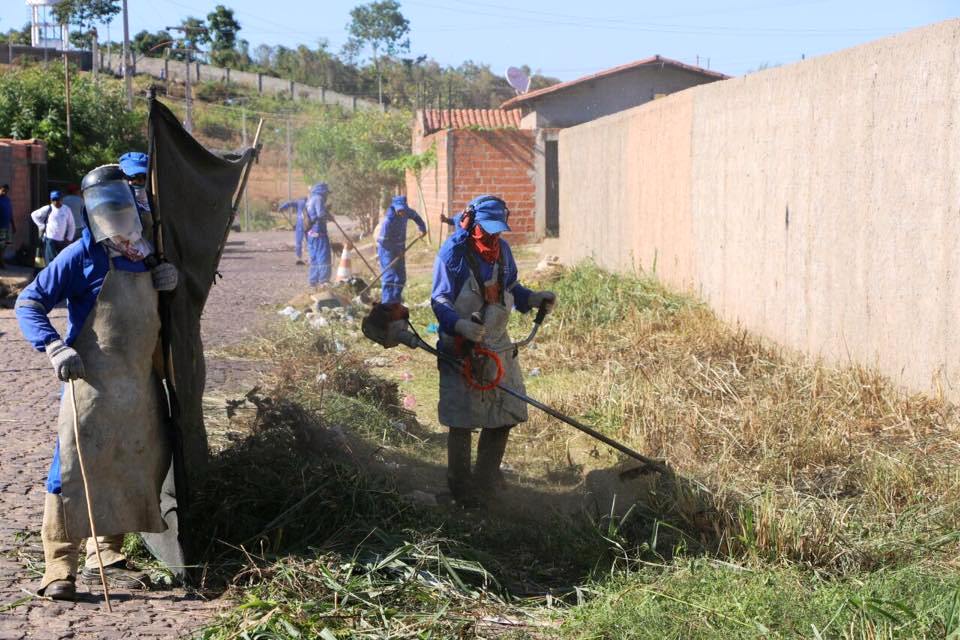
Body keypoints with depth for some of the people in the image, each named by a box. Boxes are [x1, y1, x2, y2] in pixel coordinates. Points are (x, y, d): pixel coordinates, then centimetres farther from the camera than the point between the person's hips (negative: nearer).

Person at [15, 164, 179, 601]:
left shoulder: (145, 255, 12)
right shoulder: (82, 256, -7)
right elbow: (29, 303, -8)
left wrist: (169, 280, 5)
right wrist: (55, 348, -23)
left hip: (140, 384, 7)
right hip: (93, 382, -7)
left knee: (131, 468, 12)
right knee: (77, 467, -10)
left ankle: (106, 557, 26)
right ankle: (59, 569, -3)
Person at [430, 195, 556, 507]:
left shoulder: (502, 249, 6)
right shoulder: (453, 252, -14)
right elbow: (440, 300, -16)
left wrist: (533, 298, 2)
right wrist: (459, 324, -33)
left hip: (498, 347, 7)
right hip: (462, 350, -7)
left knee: (504, 416, 12)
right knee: (461, 422, 0)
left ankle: (486, 481, 30)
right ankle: (462, 489, 16)